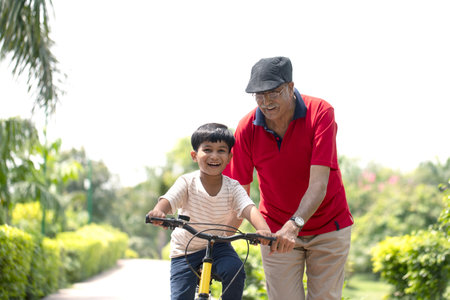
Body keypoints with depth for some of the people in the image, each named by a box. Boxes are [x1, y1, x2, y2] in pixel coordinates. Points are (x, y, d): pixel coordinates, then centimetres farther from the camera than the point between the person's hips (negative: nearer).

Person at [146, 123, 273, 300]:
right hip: (185, 250, -1)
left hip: (217, 245, 1)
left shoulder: (233, 188, -11)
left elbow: (249, 209, -27)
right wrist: (158, 212, -56)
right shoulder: (187, 182, -15)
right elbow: (168, 200, -30)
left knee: (234, 271, -28)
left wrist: (264, 230, -49)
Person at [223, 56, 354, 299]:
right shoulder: (247, 128, -12)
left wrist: (295, 224, -40)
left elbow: (318, 183, -27)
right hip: (277, 232, 1)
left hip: (328, 227, -1)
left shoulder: (320, 113, -19)